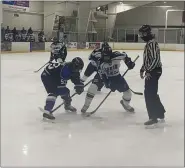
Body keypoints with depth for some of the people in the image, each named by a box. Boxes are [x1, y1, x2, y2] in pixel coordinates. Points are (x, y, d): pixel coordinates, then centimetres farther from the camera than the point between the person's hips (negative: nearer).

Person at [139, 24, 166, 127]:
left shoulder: (152, 43, -17)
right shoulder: (148, 43, 16)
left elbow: (155, 59, -25)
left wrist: (149, 71, -26)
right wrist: (142, 69, 21)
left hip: (154, 71, -11)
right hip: (151, 71, 11)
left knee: (149, 94, -10)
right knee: (152, 93, 14)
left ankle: (153, 117, -4)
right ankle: (160, 115, 23)